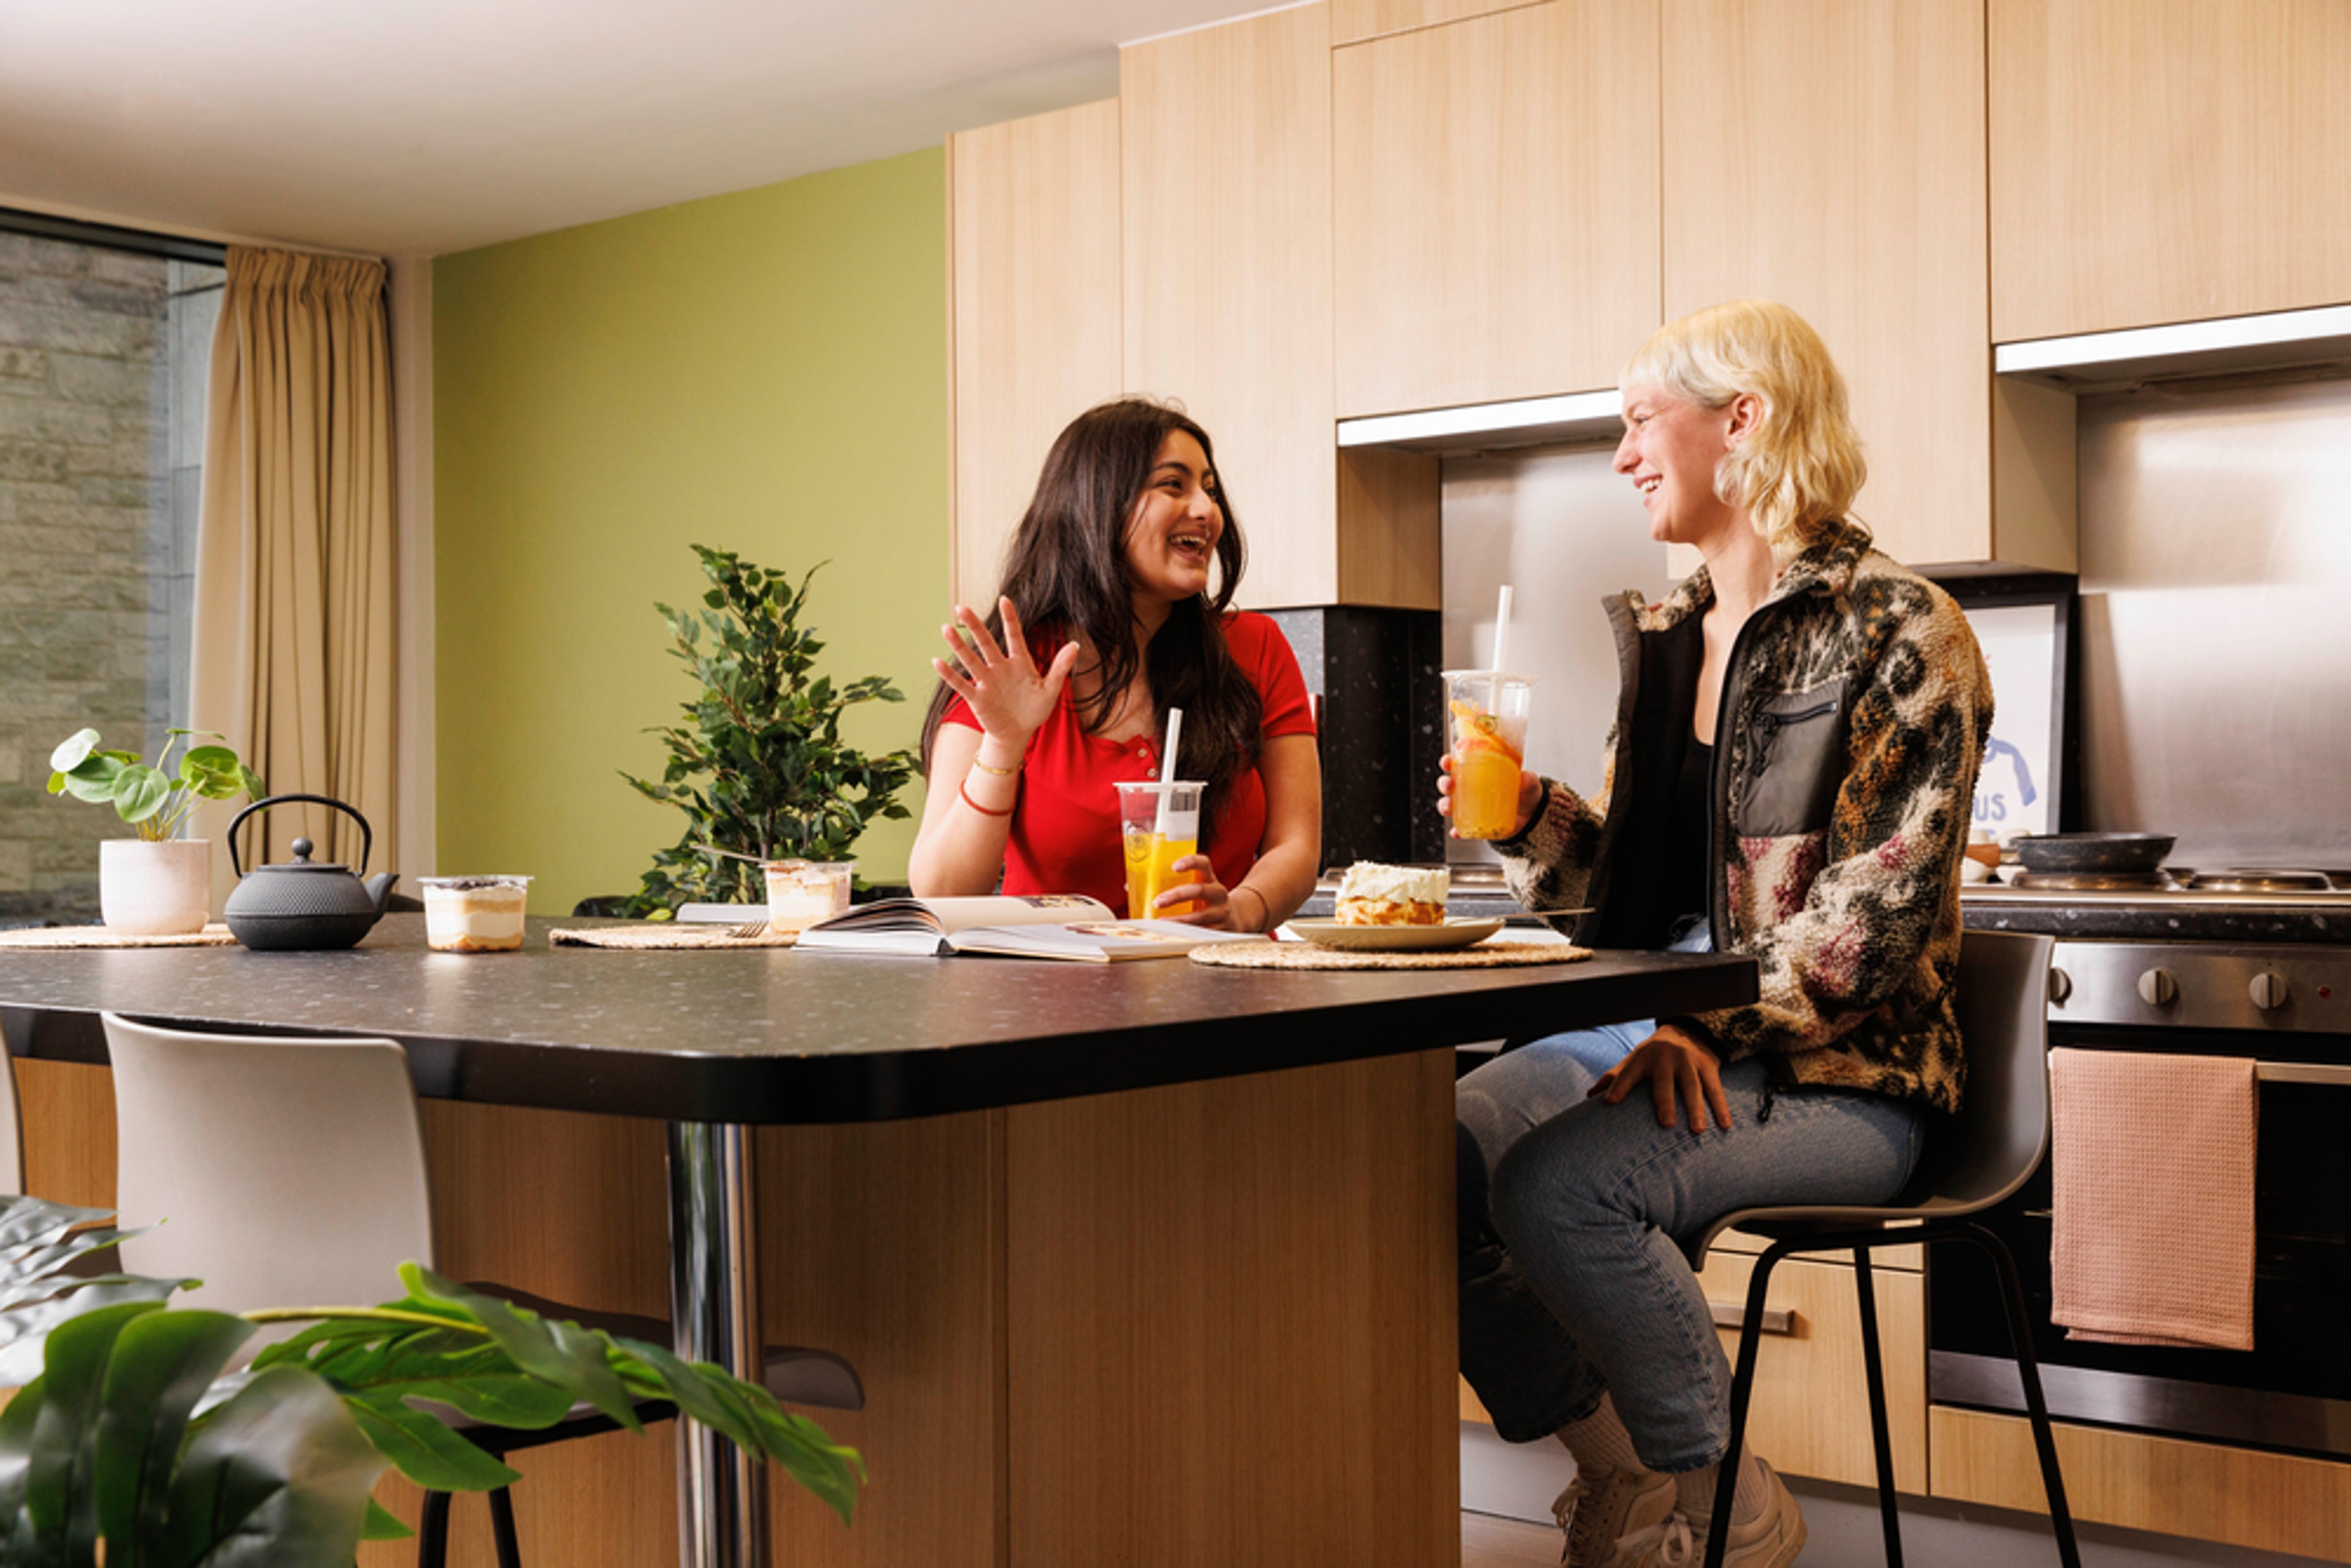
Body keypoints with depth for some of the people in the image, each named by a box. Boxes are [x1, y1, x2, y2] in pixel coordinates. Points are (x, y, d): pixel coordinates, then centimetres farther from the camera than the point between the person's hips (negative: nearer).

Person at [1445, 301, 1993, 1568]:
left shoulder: (1899, 632, -9)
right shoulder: (1662, 636, 15)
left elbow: (1882, 903, -16)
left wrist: (1713, 1028, -23)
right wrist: (1530, 819, -1)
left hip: (1832, 1068, -7)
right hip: (1647, 1029, 7)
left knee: (1560, 1185, -30)